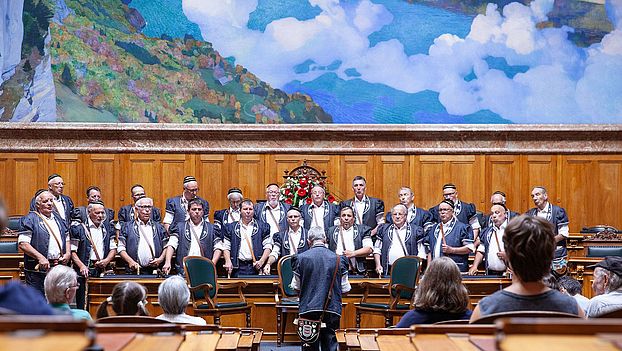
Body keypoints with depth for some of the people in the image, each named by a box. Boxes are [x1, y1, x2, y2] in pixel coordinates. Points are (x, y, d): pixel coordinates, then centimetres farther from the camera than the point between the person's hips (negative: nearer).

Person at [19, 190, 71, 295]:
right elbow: (23, 244, -13)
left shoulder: (58, 219, 17)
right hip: (38, 271, -6)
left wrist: (68, 254, 7)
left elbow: (67, 239, 26)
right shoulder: (29, 220, -5)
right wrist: (40, 257, -22)